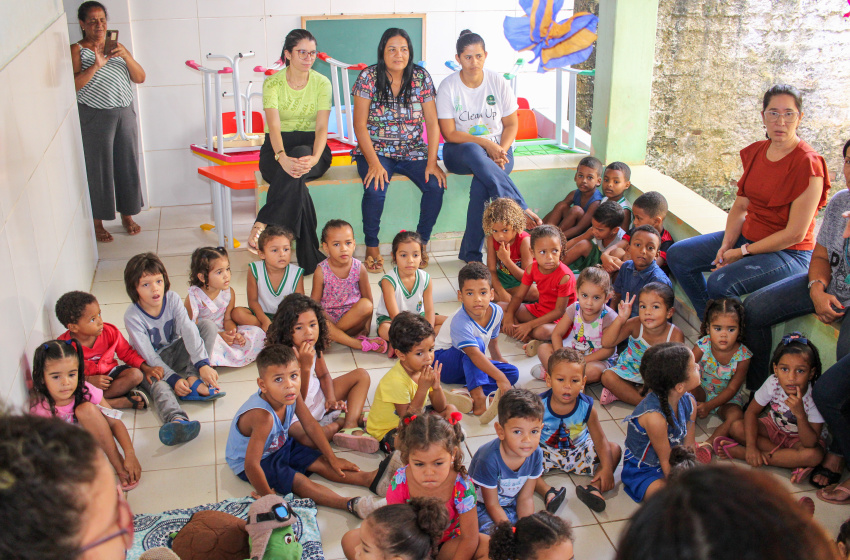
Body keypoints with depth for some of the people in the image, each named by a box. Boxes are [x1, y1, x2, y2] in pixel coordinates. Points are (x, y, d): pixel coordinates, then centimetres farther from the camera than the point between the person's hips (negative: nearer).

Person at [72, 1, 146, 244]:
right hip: (95, 117, -4)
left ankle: (127, 215, 25)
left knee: (128, 166, 9)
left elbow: (140, 78, 1)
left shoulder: (116, 48, 10)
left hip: (125, 114, 4)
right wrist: (96, 65, -26)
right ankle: (98, 222, 14)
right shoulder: (77, 50, -4)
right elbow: (73, 85, -17)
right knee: (98, 169, 1)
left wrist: (125, 55, -15)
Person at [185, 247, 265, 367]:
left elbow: (228, 319, 1)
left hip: (224, 333, 4)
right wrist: (220, 335, -30)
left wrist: (234, 334, -22)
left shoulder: (229, 293, -6)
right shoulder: (193, 298, -21)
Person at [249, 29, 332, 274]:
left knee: (300, 154, -38)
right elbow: (274, 126, -18)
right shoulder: (272, 83, -3)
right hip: (277, 148, -1)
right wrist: (282, 157, -39)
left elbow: (322, 127, -10)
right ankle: (310, 259, -38)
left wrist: (313, 157, -31)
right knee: (296, 184, -36)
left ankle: (262, 225, -41)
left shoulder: (322, 83, 1)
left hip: (311, 146, 1)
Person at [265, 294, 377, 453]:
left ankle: (350, 425, -14)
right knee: (308, 438, -40)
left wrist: (331, 399, -11)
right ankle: (341, 422, -7)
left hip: (317, 398, 8)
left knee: (361, 375, 4)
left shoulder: (314, 345, -9)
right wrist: (305, 366, -38)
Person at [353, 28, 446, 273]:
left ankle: (421, 243, -3)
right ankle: (371, 248, -9)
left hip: (413, 152, 2)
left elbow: (432, 122, 0)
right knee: (375, 189, -31)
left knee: (436, 186, -23)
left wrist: (432, 162, -13)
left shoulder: (421, 77, 1)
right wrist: (374, 163, -21)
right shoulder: (369, 77, -5)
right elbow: (360, 124, -9)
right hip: (376, 150, -2)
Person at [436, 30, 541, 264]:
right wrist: (486, 143, -19)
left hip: (497, 148, 1)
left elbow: (511, 124, 5)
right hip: (460, 151, -1)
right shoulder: (448, 87, -5)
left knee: (481, 183, -35)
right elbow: (450, 134, -8)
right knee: (474, 152, -41)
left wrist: (501, 151, -15)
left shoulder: (498, 83, 0)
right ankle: (521, 209, -43)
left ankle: (471, 252, -27)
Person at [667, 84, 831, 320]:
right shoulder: (755, 152, 4)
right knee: (678, 255, 0)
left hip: (788, 253, -8)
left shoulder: (808, 164, -19)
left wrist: (743, 252, -17)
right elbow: (740, 206, 8)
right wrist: (726, 245, -8)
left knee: (720, 282, -30)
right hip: (746, 237, 8)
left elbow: (795, 234, -20)